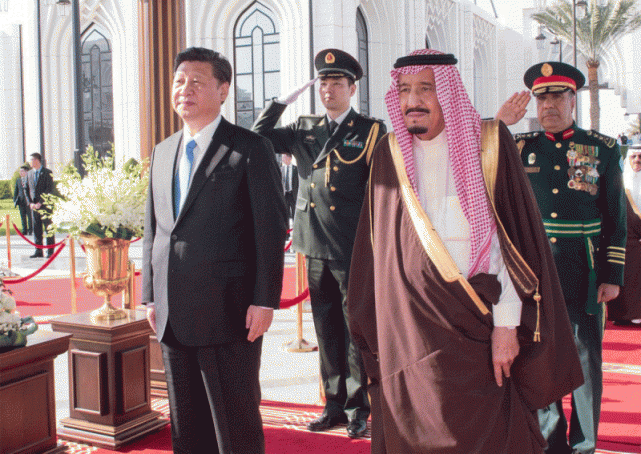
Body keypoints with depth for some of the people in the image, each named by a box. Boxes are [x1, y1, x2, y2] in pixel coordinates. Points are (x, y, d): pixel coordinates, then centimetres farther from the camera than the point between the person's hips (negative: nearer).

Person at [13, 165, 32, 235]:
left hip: (29, 201, -4)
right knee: (23, 217, 5)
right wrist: (15, 200, 7)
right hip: (21, 201, 4)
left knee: (30, 216, -1)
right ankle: (24, 231, 9)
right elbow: (16, 191, 14)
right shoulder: (18, 180, 13)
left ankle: (30, 231, 8)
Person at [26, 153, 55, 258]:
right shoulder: (29, 173, 13)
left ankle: (50, 252, 3)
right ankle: (38, 251, 13)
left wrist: (40, 203, -15)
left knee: (48, 228, -2)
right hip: (34, 206, 5)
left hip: (45, 205, -5)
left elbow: (49, 189, -10)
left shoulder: (47, 173, -4)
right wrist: (30, 203, -1)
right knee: (36, 229, 7)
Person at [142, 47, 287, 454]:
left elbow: (271, 229, -9)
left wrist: (265, 300, -13)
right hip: (173, 315, 6)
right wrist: (151, 295, 12)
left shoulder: (251, 149, -5)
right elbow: (153, 228, 17)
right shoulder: (163, 152, 15)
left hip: (228, 313, -6)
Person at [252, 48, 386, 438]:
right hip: (316, 245, 5)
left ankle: (358, 409, 17)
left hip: (354, 249, -4)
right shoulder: (305, 129, 12)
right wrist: (285, 100, 4)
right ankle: (334, 405, 25)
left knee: (355, 330, 3)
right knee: (327, 330, 12)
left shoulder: (372, 131, 0)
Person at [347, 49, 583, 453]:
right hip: (409, 335, 2)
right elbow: (376, 248, 8)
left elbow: (513, 241, -6)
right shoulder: (389, 154, 6)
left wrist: (507, 324, -11)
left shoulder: (488, 144, -3)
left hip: (477, 327, -2)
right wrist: (375, 329, 5)